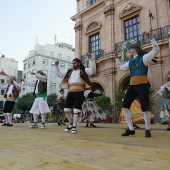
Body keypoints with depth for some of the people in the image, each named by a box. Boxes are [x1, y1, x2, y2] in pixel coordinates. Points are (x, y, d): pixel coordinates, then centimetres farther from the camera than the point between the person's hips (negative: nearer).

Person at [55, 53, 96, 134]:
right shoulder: (69, 72, 20)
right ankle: (71, 124, 28)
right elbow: (60, 75, 25)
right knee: (66, 110, 6)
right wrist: (57, 66, 15)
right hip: (70, 93, 5)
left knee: (77, 110, -4)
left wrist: (90, 59, -19)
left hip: (79, 93, -5)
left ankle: (74, 127, 9)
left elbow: (92, 71, -12)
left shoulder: (83, 70, 5)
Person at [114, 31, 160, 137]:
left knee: (145, 108, -3)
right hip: (132, 86, 7)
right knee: (125, 106, 0)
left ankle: (148, 130, 13)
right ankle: (131, 129, 8)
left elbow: (156, 50, -11)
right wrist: (117, 59, 32)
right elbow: (121, 67, 33)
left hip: (142, 85, -7)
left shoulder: (144, 57, 1)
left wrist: (151, 38, -17)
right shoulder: (131, 61, 20)